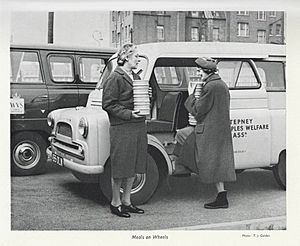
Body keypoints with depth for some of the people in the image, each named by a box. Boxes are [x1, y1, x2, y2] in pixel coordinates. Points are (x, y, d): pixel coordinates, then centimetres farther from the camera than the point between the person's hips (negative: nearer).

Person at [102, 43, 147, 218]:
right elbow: (108, 104, -12)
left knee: (134, 165, 12)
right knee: (120, 167, 1)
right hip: (121, 129, -8)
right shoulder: (115, 78, -9)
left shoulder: (136, 78, 16)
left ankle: (126, 201, 24)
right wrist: (128, 114, -20)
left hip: (138, 127, 8)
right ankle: (116, 202, 15)